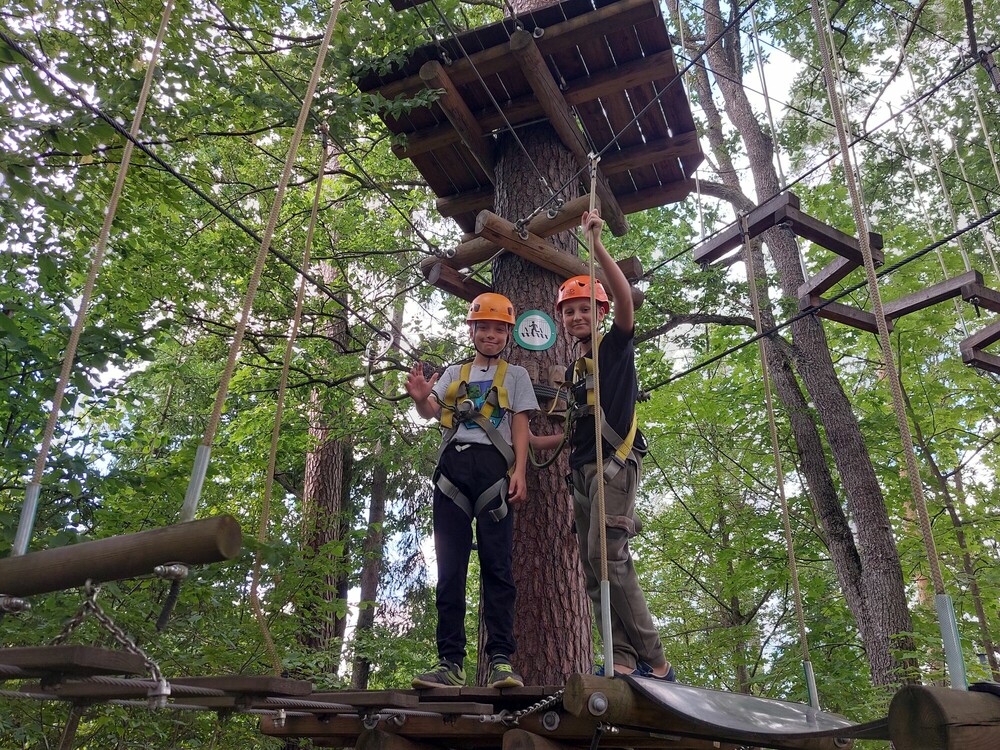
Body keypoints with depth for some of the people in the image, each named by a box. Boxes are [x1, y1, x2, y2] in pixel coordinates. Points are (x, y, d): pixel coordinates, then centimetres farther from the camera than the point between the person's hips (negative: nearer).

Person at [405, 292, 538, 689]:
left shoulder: (515, 375, 18)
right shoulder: (454, 374, 23)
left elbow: (520, 427, 10)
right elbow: (430, 412, 7)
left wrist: (519, 473, -5)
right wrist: (420, 398, -18)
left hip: (493, 466, -2)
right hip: (453, 465, 2)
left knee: (496, 564, -9)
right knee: (450, 567, -2)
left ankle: (501, 660, -10)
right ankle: (450, 662, -1)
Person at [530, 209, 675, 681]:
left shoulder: (617, 346, 5)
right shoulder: (573, 370, 23)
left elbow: (625, 297, -14)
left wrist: (596, 244, -18)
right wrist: (537, 441, 18)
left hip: (614, 463, -8)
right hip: (582, 470, 8)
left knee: (607, 557, -20)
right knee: (592, 569, 1)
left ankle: (656, 663, -14)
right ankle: (625, 660, 1)